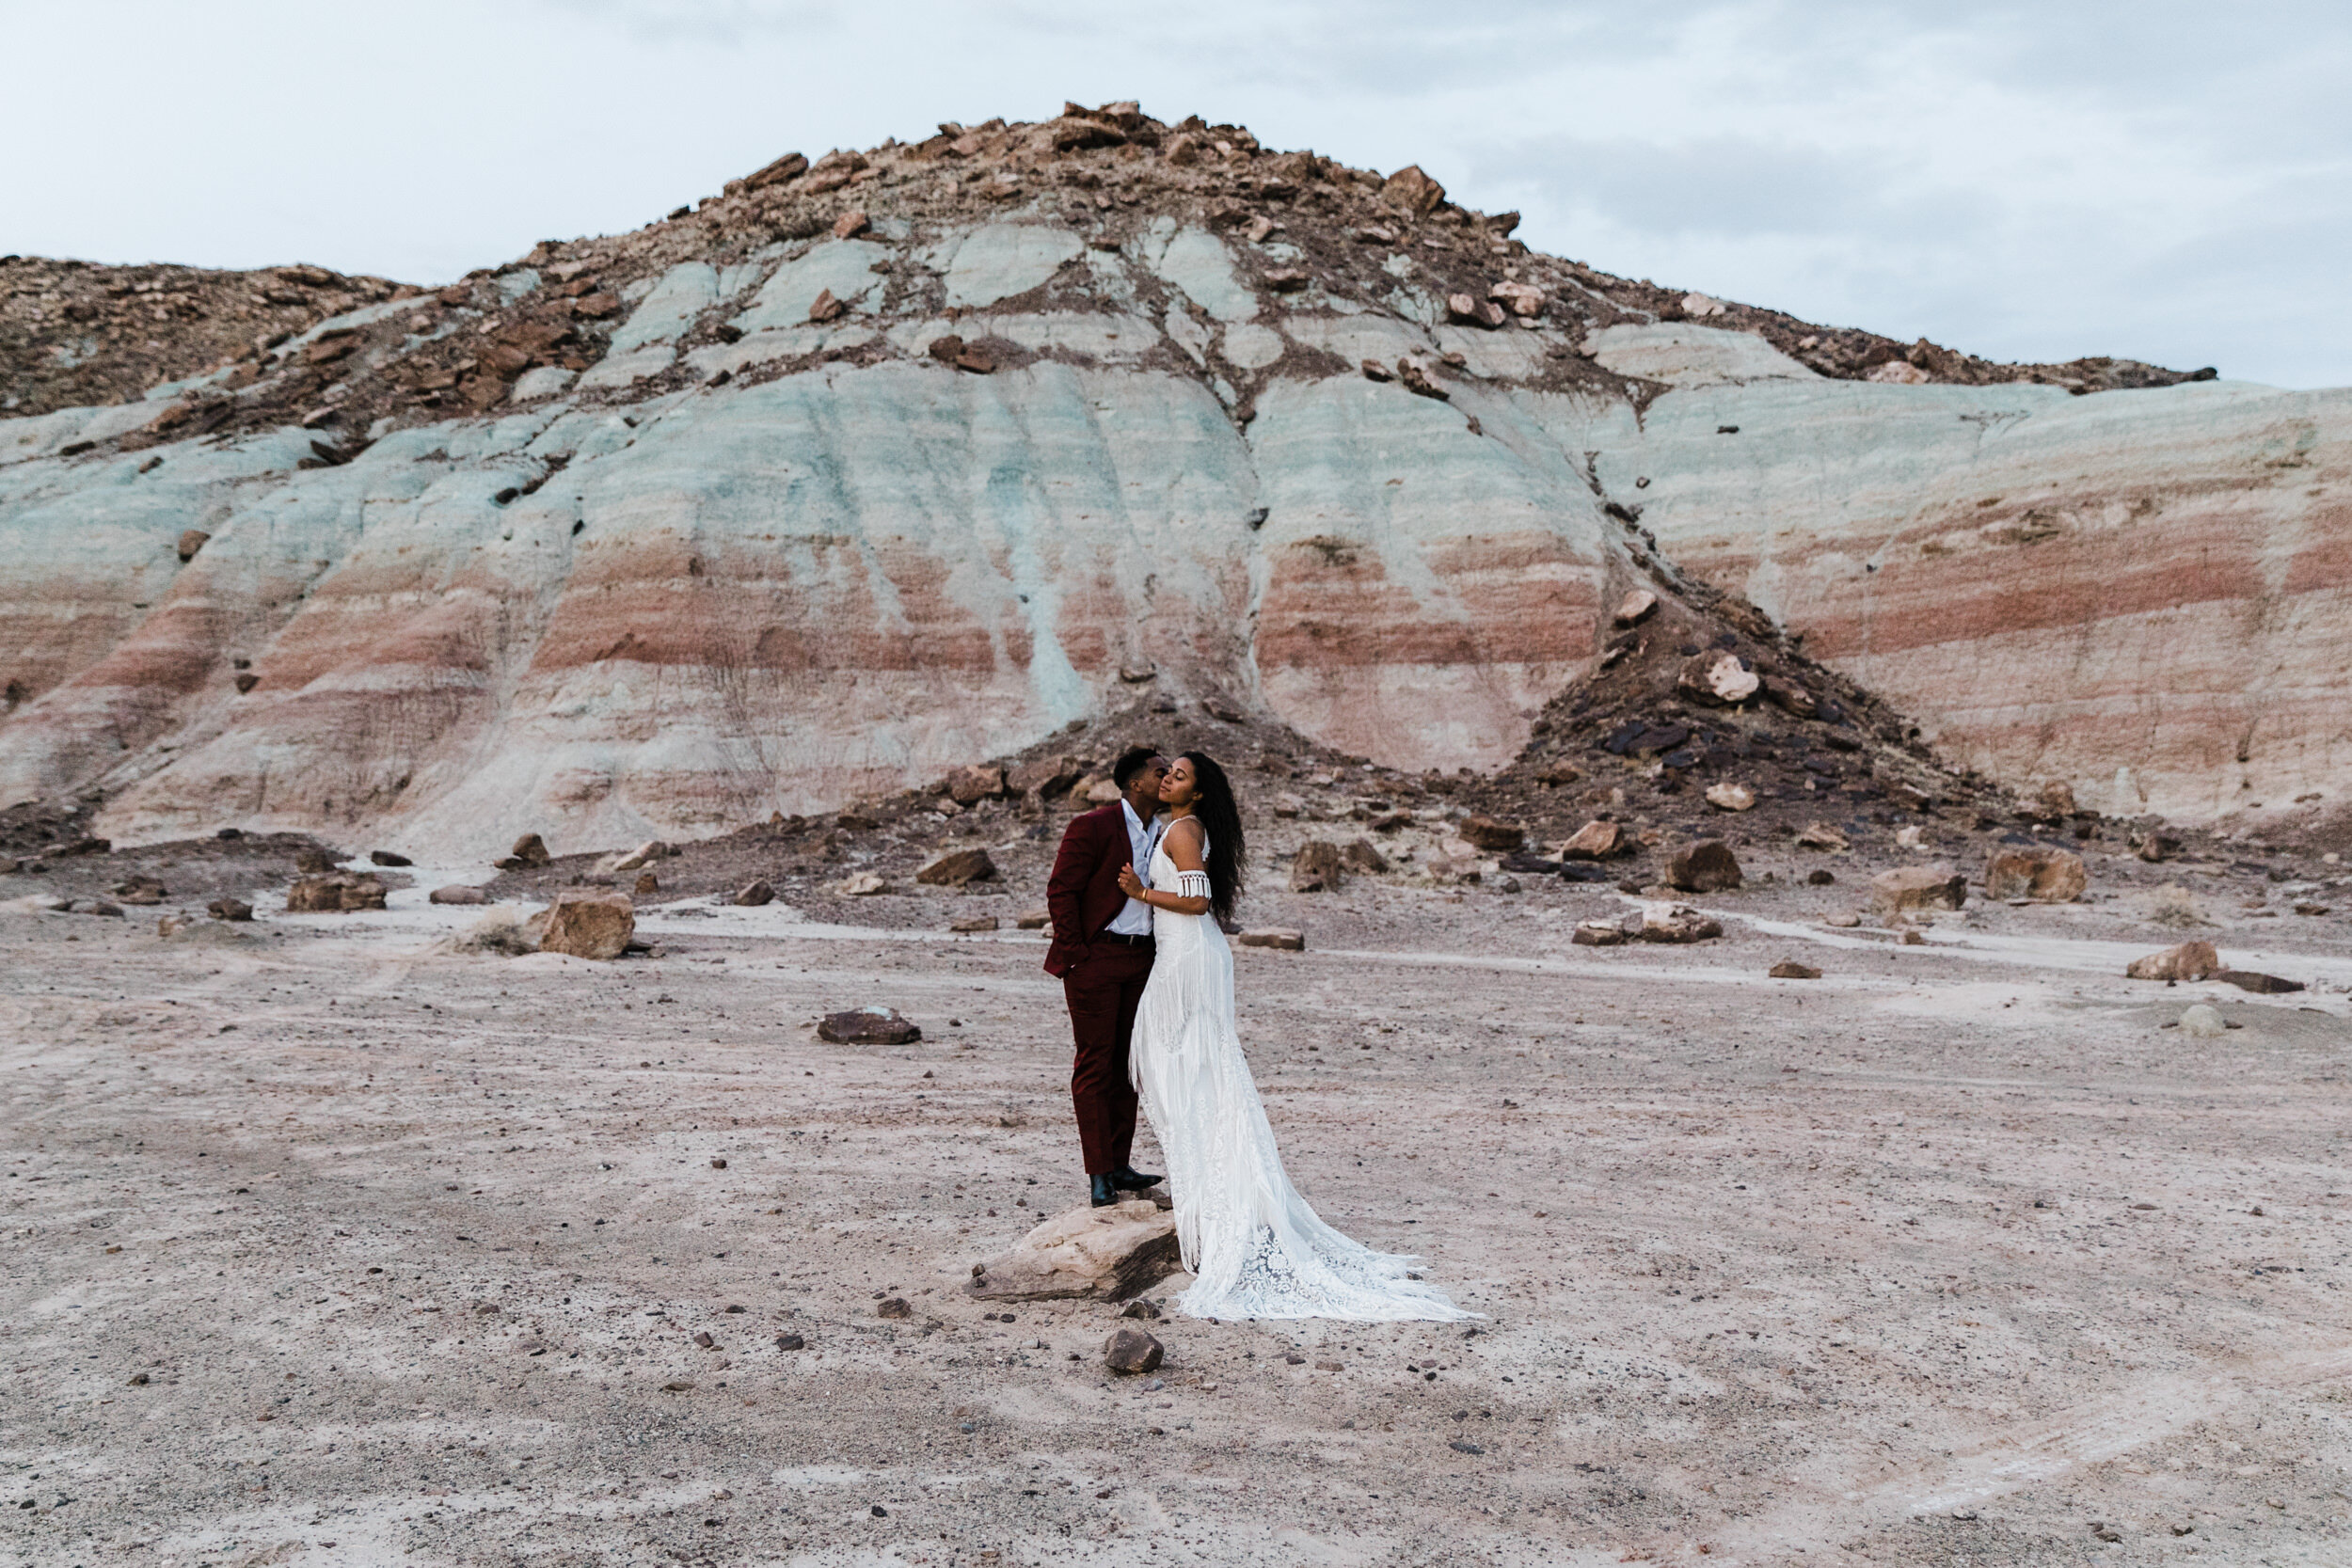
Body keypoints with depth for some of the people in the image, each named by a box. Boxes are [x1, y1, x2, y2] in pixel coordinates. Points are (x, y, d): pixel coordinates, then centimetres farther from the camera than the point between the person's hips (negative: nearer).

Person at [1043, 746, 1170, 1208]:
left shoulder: (1161, 836, 12)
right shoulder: (1092, 827, -9)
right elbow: (1061, 891, -10)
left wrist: (1158, 958, 10)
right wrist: (1075, 955, -12)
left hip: (1140, 960, 7)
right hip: (1095, 959, -7)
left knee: (1126, 1064, 10)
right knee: (1095, 1063, -3)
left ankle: (1119, 1165, 18)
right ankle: (1099, 1174, 1)